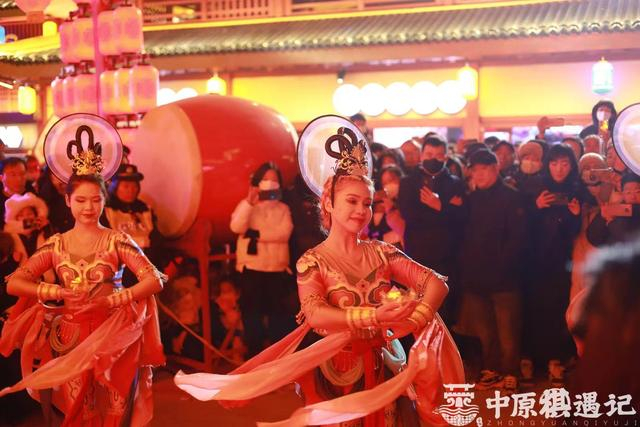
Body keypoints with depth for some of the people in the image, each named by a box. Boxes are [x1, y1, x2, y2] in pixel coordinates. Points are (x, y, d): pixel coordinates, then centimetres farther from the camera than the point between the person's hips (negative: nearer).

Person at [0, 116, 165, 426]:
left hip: (111, 337, -2)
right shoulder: (55, 244, 3)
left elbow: (155, 281, -12)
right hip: (68, 339, 2)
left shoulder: (117, 240, -3)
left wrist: (111, 299, -21)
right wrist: (56, 291, -15)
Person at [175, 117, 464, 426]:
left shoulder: (380, 252, 2)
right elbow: (315, 314, -24)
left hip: (384, 371, 3)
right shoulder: (313, 261, -7)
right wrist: (373, 316, -36)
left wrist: (415, 319, -26)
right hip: (336, 373, -3)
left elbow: (436, 282, -7)